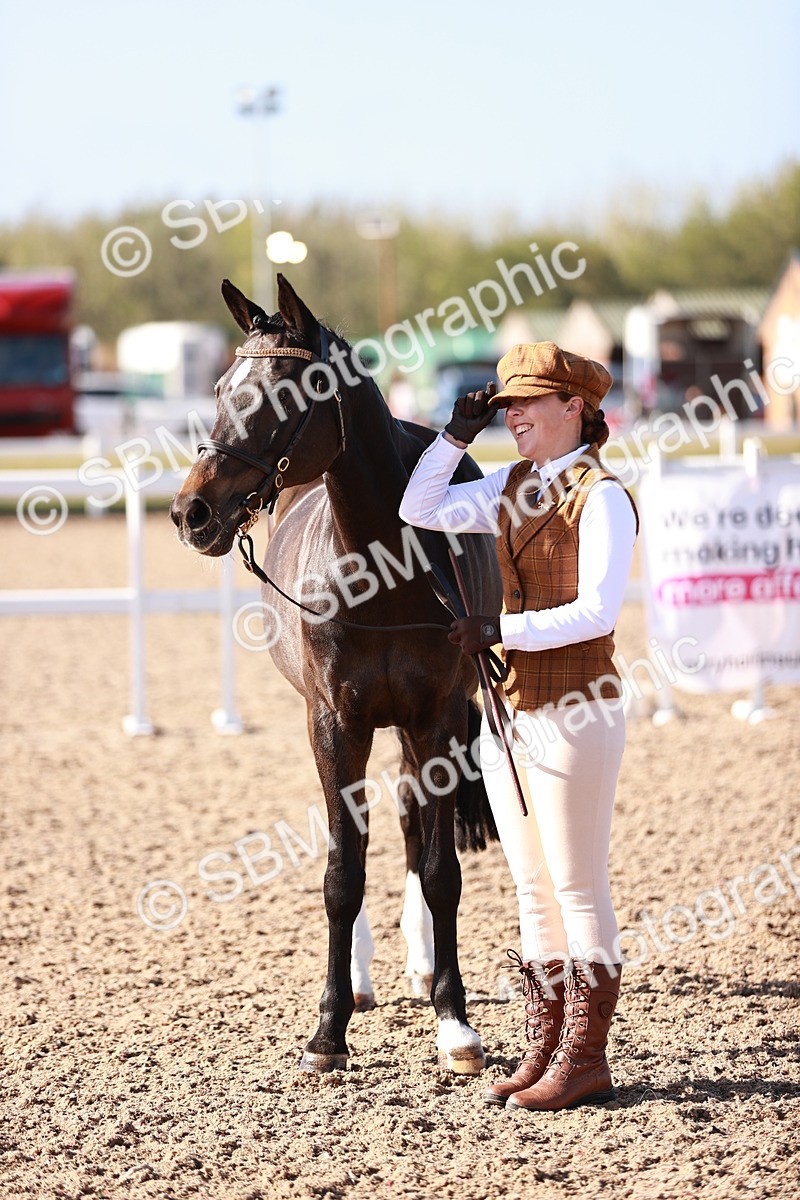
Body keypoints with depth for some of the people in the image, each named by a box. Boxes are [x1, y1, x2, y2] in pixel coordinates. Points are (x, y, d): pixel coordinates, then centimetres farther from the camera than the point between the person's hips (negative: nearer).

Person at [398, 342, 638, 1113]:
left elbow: (596, 612, -20)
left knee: (578, 889, -1)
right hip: (509, 709, 8)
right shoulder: (514, 488, 10)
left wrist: (502, 629, -21)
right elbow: (421, 510, 12)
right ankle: (543, 1053, 18)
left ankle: (585, 1061, 5)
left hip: (571, 712, -8)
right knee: (532, 889, 12)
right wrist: (456, 436, 3)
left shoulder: (601, 498, -13)